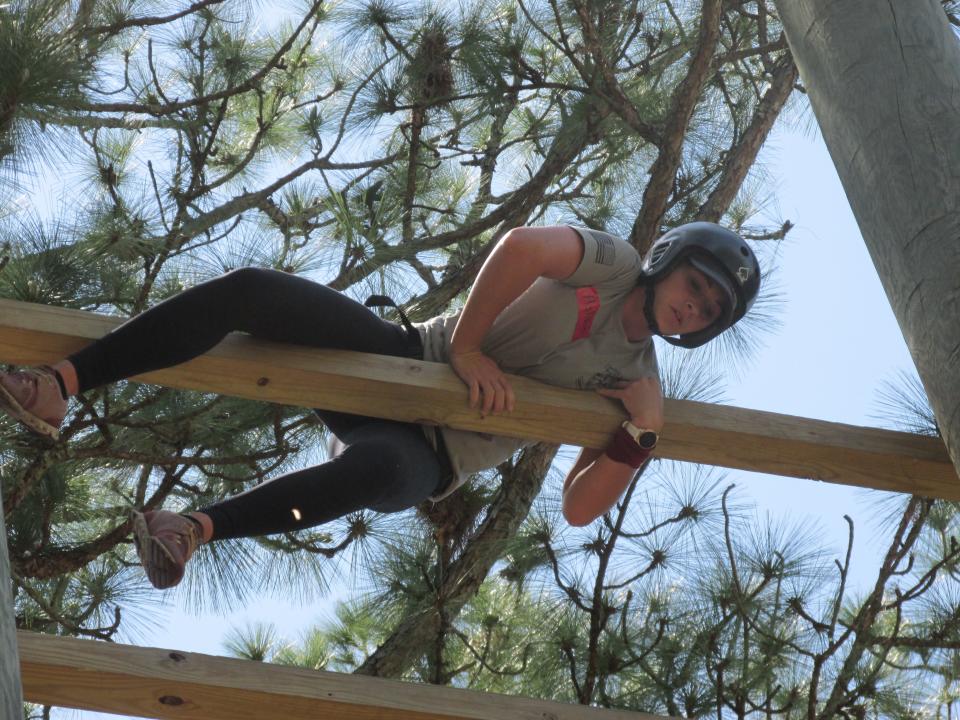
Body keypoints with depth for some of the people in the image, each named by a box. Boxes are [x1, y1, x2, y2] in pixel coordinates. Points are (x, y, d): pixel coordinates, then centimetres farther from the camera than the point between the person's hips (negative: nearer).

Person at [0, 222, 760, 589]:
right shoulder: (616, 264, 5)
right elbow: (522, 245, -17)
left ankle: (195, 528, -29)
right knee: (250, 291, -25)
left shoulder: (637, 380, 8)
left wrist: (642, 432, -14)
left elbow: (579, 509, -1)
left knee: (379, 470, -41)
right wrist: (466, 345, -14)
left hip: (430, 456, 0)